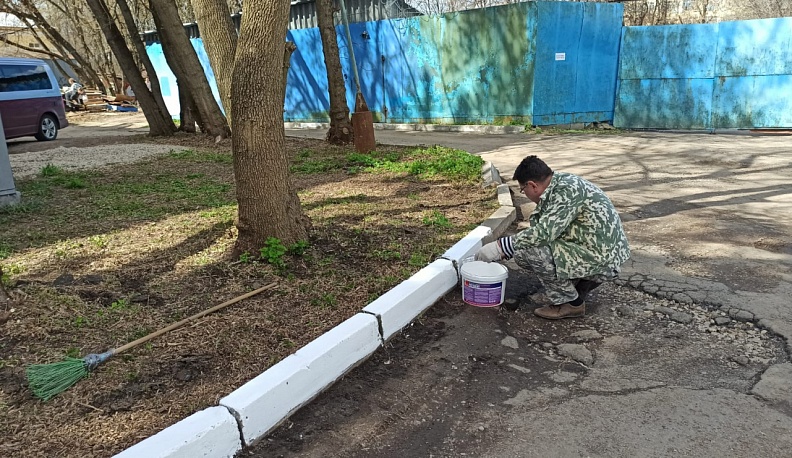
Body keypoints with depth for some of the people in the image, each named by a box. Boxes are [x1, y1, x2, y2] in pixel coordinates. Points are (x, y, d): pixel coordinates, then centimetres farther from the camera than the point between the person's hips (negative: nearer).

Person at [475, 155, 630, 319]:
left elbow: (543, 232, -27)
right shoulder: (560, 181, 10)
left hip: (601, 260, -10)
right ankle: (581, 285, 16)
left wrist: (499, 247, -21)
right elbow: (545, 228, 16)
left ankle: (571, 303, -3)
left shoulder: (567, 189, -19)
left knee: (527, 250, -17)